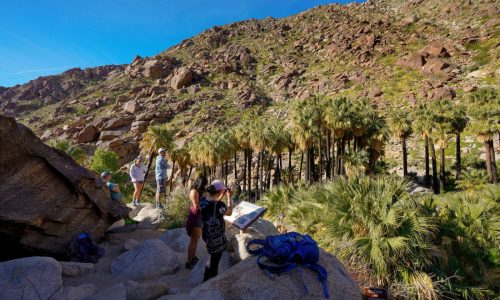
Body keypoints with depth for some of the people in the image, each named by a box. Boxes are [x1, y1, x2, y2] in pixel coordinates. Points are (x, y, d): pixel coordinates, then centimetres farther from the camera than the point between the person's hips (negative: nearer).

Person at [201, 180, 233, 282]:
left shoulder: (204, 201, -7)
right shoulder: (219, 205, -29)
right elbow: (229, 212, -9)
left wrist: (222, 196, 8)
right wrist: (229, 197, -4)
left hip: (206, 233, 8)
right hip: (216, 238, -8)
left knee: (212, 257, 30)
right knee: (214, 261, 14)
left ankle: (206, 280, 46)